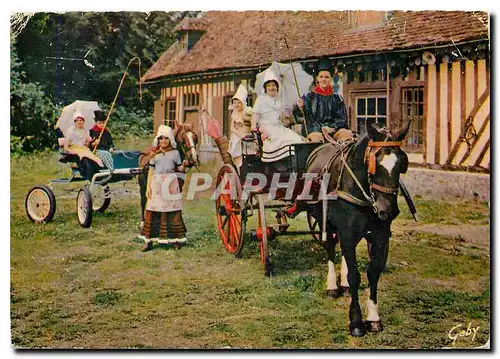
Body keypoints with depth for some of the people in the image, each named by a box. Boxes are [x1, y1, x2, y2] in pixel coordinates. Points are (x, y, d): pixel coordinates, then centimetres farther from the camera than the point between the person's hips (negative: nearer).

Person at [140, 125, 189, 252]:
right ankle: (149, 240, 0)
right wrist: (148, 186, 1)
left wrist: (184, 165, -16)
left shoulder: (175, 152, 7)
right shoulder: (154, 153, 9)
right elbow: (151, 170, 7)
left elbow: (179, 169, 7)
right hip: (157, 183, 0)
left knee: (172, 210, -1)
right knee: (153, 211, -3)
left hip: (171, 184, 0)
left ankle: (174, 238, 10)